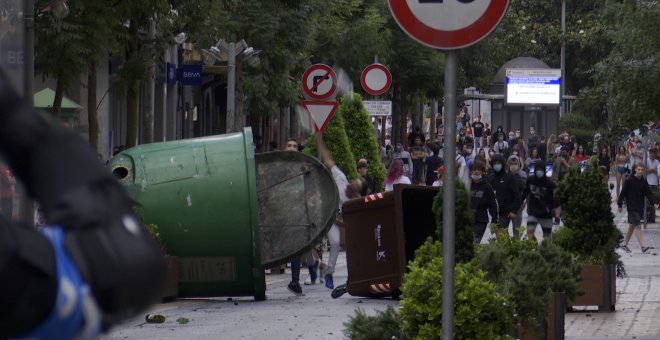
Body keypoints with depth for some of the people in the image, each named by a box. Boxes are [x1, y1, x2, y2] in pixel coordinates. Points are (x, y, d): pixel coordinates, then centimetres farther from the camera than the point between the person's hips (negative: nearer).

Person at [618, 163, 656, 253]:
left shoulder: (644, 182, 6)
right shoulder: (629, 181, -7)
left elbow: (648, 193, 1)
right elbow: (623, 193, -4)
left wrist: (653, 203, -13)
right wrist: (620, 205, -3)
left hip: (640, 207, 6)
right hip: (632, 207, -6)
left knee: (632, 226, 13)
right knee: (636, 225, -12)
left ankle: (625, 244, 24)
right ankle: (642, 246, -20)